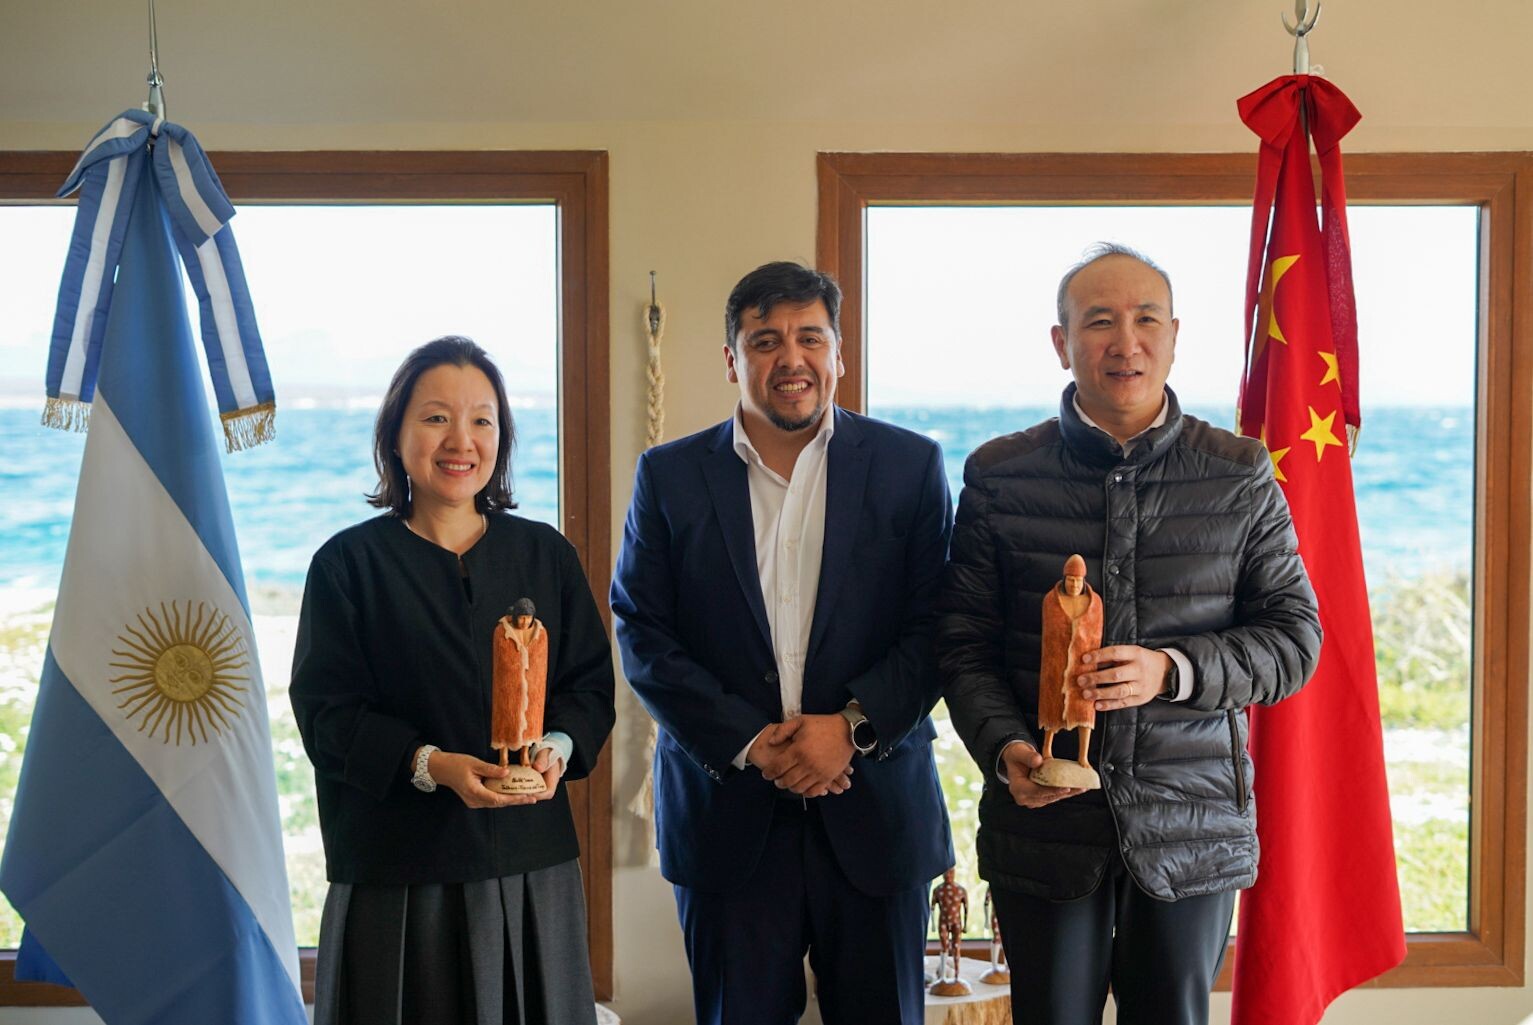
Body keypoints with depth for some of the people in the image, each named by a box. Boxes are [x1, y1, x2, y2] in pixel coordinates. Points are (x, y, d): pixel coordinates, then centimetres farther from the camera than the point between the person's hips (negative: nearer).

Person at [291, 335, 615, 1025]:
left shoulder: (546, 554, 8)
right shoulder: (350, 562, -1)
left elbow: (592, 683, 8)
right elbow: (325, 710, -6)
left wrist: (560, 746, -13)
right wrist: (429, 764, -20)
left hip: (530, 864, 3)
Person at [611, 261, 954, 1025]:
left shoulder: (909, 466, 2)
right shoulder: (669, 475, 4)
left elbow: (934, 627, -2)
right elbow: (642, 637, -1)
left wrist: (854, 724, -15)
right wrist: (747, 742, -11)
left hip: (874, 813, 0)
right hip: (726, 811, 1)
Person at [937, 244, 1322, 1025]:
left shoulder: (1240, 476, 1)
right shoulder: (998, 477, 0)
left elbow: (1295, 638, 1)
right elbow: (963, 644, 3)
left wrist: (1172, 671, -16)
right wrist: (1005, 748, -16)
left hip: (1192, 830, 1)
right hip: (1045, 821, 0)